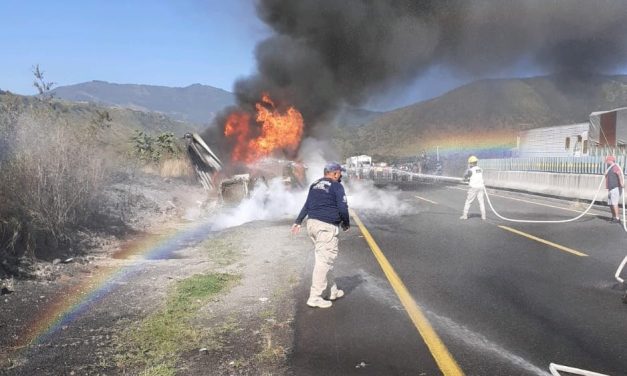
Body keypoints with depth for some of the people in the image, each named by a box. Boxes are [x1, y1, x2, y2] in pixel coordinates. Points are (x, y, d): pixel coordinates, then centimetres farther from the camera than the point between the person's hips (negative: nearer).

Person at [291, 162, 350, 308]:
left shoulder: (315, 185, 16)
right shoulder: (336, 186, -5)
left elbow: (307, 205, 16)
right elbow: (343, 208, -11)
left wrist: (298, 222, 19)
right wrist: (346, 224, 5)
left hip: (312, 224, 8)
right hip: (326, 227, -8)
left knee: (325, 259, 17)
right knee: (324, 261, -6)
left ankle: (333, 291, 26)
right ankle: (315, 297, -6)